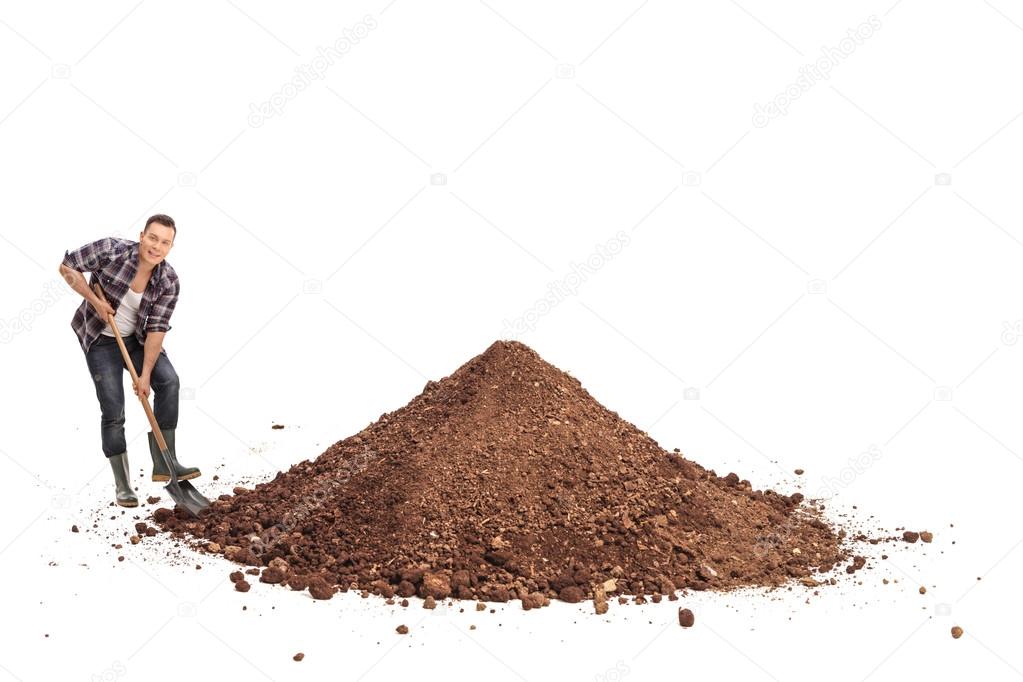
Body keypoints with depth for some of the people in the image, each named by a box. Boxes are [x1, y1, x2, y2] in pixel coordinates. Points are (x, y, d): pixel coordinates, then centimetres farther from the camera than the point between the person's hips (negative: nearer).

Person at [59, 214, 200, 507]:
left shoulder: (168, 282, -16)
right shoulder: (111, 250, -24)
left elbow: (157, 329, -15)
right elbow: (67, 266, -12)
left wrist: (145, 375, -18)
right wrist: (95, 301, -22)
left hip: (136, 338, 3)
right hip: (100, 339, -3)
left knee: (168, 380, -20)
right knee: (113, 410, -7)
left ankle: (164, 462, -11)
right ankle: (122, 485, 4)